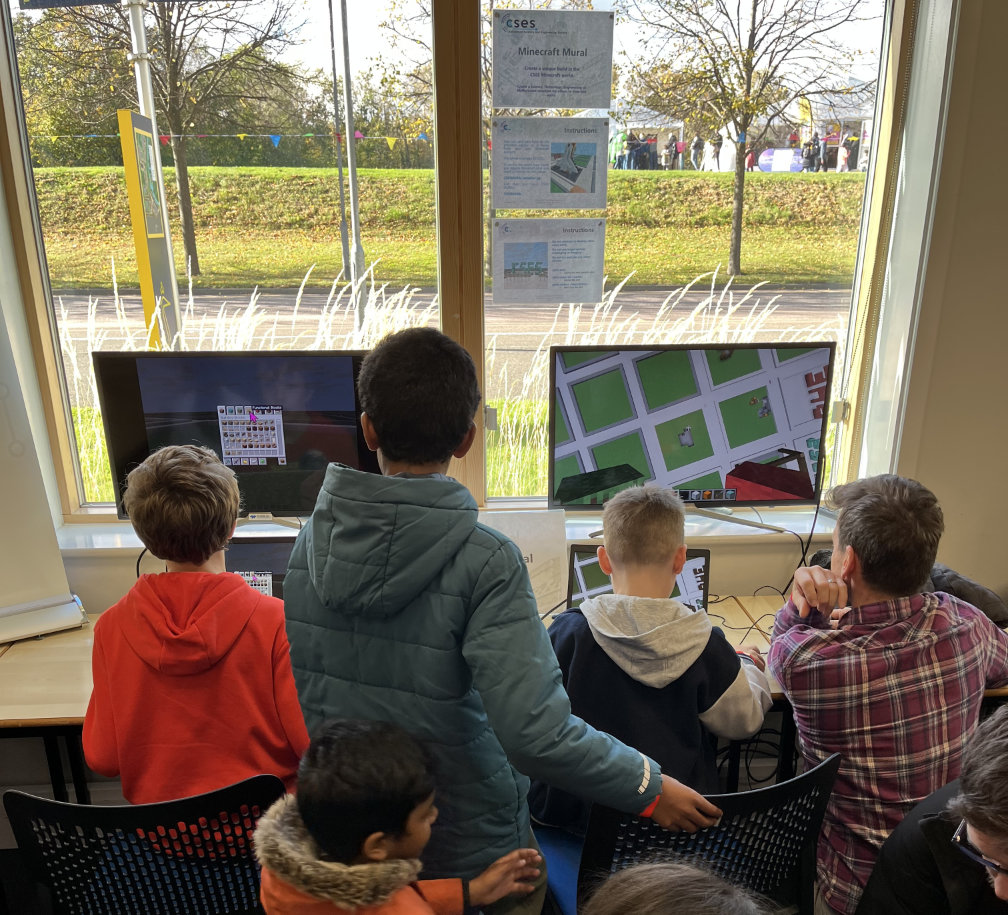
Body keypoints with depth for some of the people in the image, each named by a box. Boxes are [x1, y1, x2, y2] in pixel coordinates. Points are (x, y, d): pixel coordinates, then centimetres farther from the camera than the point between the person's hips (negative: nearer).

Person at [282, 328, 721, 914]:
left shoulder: (311, 539, -10)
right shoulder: (486, 563, -27)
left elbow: (293, 695, 1)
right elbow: (535, 731, -31)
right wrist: (651, 788, -16)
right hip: (466, 852, -4)